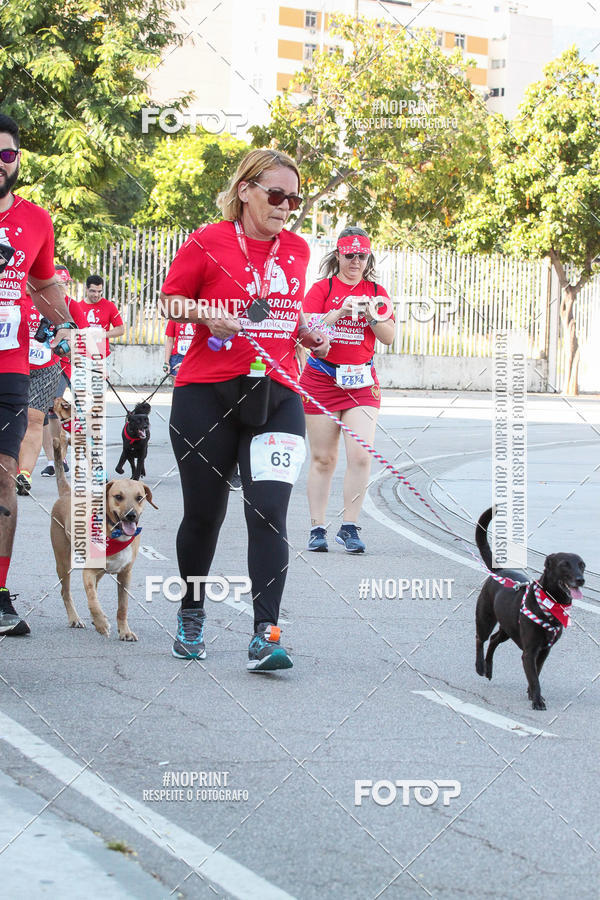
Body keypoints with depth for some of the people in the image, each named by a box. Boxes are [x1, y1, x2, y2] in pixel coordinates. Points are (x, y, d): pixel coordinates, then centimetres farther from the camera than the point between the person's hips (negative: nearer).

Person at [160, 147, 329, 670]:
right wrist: (204, 313, -15)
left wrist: (306, 332, 6)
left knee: (269, 512, -12)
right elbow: (170, 300, 4)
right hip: (208, 394, -2)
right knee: (204, 513, 8)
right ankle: (191, 613, 32)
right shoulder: (208, 242, -3)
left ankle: (266, 636, -14)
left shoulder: (297, 250, 11)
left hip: (277, 396, 3)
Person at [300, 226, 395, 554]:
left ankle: (349, 528, -4)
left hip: (361, 380, 2)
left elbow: (389, 337, 5)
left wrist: (372, 316, -13)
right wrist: (340, 312, -19)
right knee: (322, 458, 2)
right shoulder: (322, 288, 3)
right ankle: (317, 529, 9)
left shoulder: (376, 292, 10)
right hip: (321, 379, -1)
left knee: (361, 455, -11)